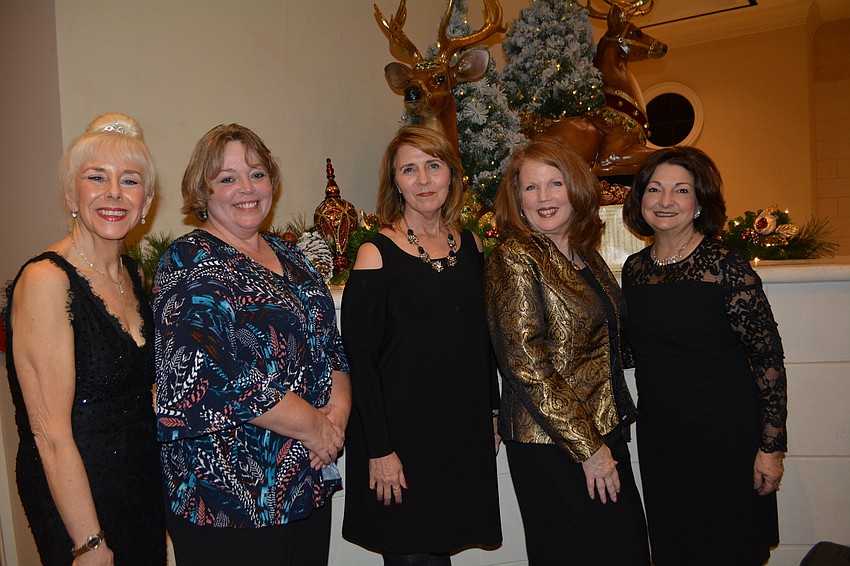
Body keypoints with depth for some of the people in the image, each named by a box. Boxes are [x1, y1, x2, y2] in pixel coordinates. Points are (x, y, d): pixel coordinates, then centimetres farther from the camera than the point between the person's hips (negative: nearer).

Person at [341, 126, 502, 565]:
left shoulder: (470, 245, 6)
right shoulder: (377, 253, -11)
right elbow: (359, 357, -13)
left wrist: (491, 412, 13)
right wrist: (378, 450, -14)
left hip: (465, 431, 5)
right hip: (401, 434, -5)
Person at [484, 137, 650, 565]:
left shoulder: (585, 254, 9)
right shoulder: (513, 258, -13)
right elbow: (526, 364, -18)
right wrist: (586, 447, -17)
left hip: (604, 434, 8)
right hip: (550, 445, -7)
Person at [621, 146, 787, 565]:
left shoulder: (725, 267, -12)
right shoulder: (634, 268, 3)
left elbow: (768, 359, -10)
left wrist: (771, 447, -11)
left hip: (725, 438, -5)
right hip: (657, 439, 5)